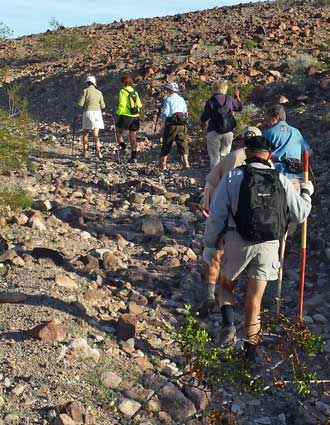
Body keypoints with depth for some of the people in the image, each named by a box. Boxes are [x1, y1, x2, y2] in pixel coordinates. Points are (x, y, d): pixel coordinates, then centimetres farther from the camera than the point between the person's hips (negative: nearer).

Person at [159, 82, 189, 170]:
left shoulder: (168, 99, -4)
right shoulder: (182, 99, 12)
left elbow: (165, 114, -9)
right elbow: (186, 113, 12)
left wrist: (161, 115, 11)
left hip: (171, 124, -4)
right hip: (182, 124, 4)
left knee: (167, 144, 6)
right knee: (183, 143, 6)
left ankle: (163, 163, 11)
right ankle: (185, 162, -4)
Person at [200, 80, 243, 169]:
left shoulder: (210, 101, -8)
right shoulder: (230, 99, 1)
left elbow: (204, 117, -6)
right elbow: (239, 108, 17)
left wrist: (202, 123, 16)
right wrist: (237, 97, 32)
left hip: (214, 131, -3)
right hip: (228, 131, 3)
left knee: (214, 155, 4)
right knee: (225, 154, 13)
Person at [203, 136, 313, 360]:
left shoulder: (233, 176, -2)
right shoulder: (282, 180, 4)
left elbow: (217, 215, -5)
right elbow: (300, 214, 12)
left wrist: (210, 244, 4)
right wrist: (306, 193, 30)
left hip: (238, 243, -1)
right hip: (269, 246, 2)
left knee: (226, 285, 23)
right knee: (255, 300, 13)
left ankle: (228, 322, -1)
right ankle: (250, 349, 19)